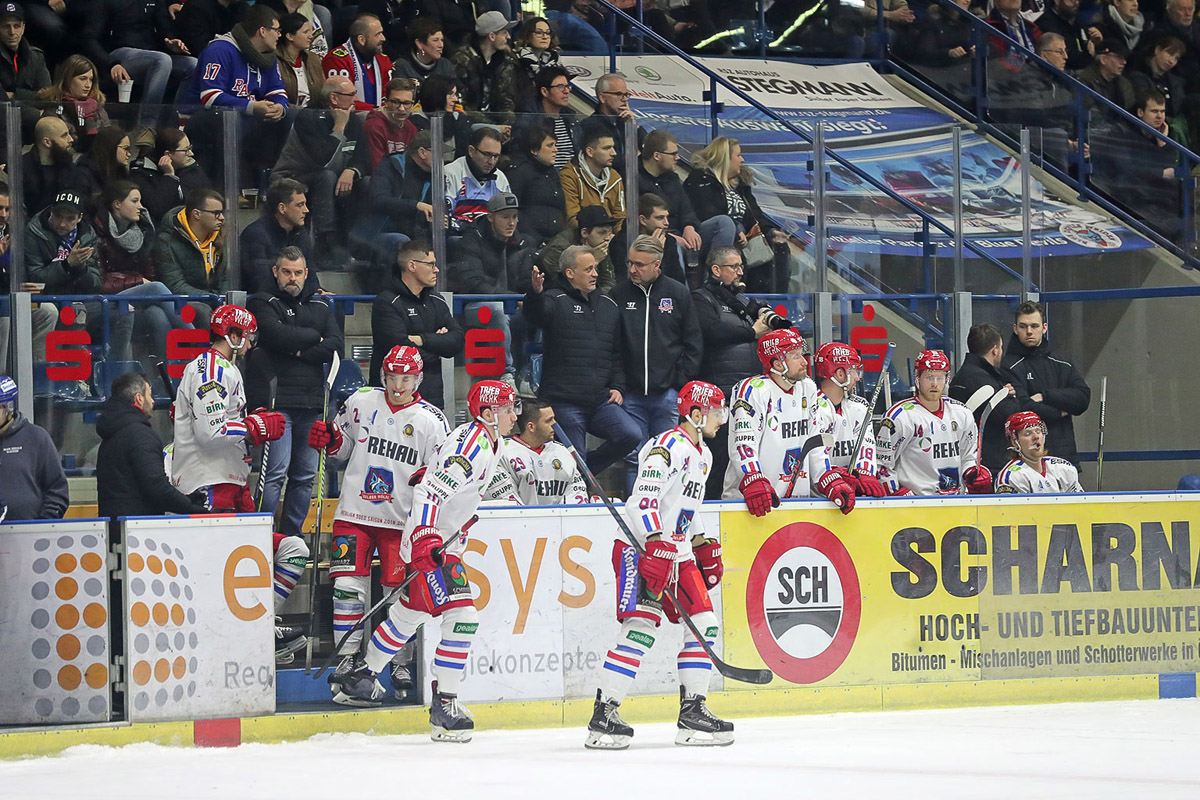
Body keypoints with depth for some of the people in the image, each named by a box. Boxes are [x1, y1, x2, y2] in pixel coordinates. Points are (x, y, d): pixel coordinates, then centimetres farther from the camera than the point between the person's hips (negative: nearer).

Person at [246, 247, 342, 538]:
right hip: (277, 400, -5)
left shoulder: (320, 307, 19)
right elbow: (278, 335, -14)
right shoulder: (263, 303, 5)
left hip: (313, 403, 5)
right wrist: (313, 337, -1)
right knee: (276, 472, -13)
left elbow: (335, 346, 4)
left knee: (305, 475, 6)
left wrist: (300, 352, -8)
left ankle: (292, 536, 13)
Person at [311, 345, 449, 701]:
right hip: (354, 512, 1)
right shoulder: (361, 403, 5)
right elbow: (342, 447, 16)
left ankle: (401, 662, 11)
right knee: (348, 584, -6)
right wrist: (328, 438, -5)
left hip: (401, 520, -1)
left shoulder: (431, 421, -1)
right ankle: (349, 656, 5)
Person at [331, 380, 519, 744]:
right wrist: (425, 539, -41)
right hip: (427, 540, -11)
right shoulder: (469, 443, -22)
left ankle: (361, 675, 40)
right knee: (461, 615, -18)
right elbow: (430, 491, -32)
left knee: (410, 613, 23)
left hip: (444, 540, 11)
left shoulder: (490, 443, 10)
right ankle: (444, 706, -16)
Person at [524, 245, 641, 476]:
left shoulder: (609, 305, 17)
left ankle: (587, 468, 4)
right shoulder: (556, 301, -2)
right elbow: (535, 315, -25)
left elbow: (617, 352, 23)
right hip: (563, 403, -5)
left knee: (631, 435, -16)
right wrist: (535, 293, -48)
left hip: (601, 402, 5)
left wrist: (617, 387, 10)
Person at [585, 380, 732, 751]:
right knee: (642, 626, -19)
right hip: (642, 547, -10)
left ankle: (693, 711, 12)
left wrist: (704, 547, 25)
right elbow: (645, 498, -25)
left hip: (677, 550, 10)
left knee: (705, 623, 5)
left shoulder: (702, 455, 17)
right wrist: (656, 547, -33)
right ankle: (603, 716, -19)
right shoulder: (668, 448, -15)